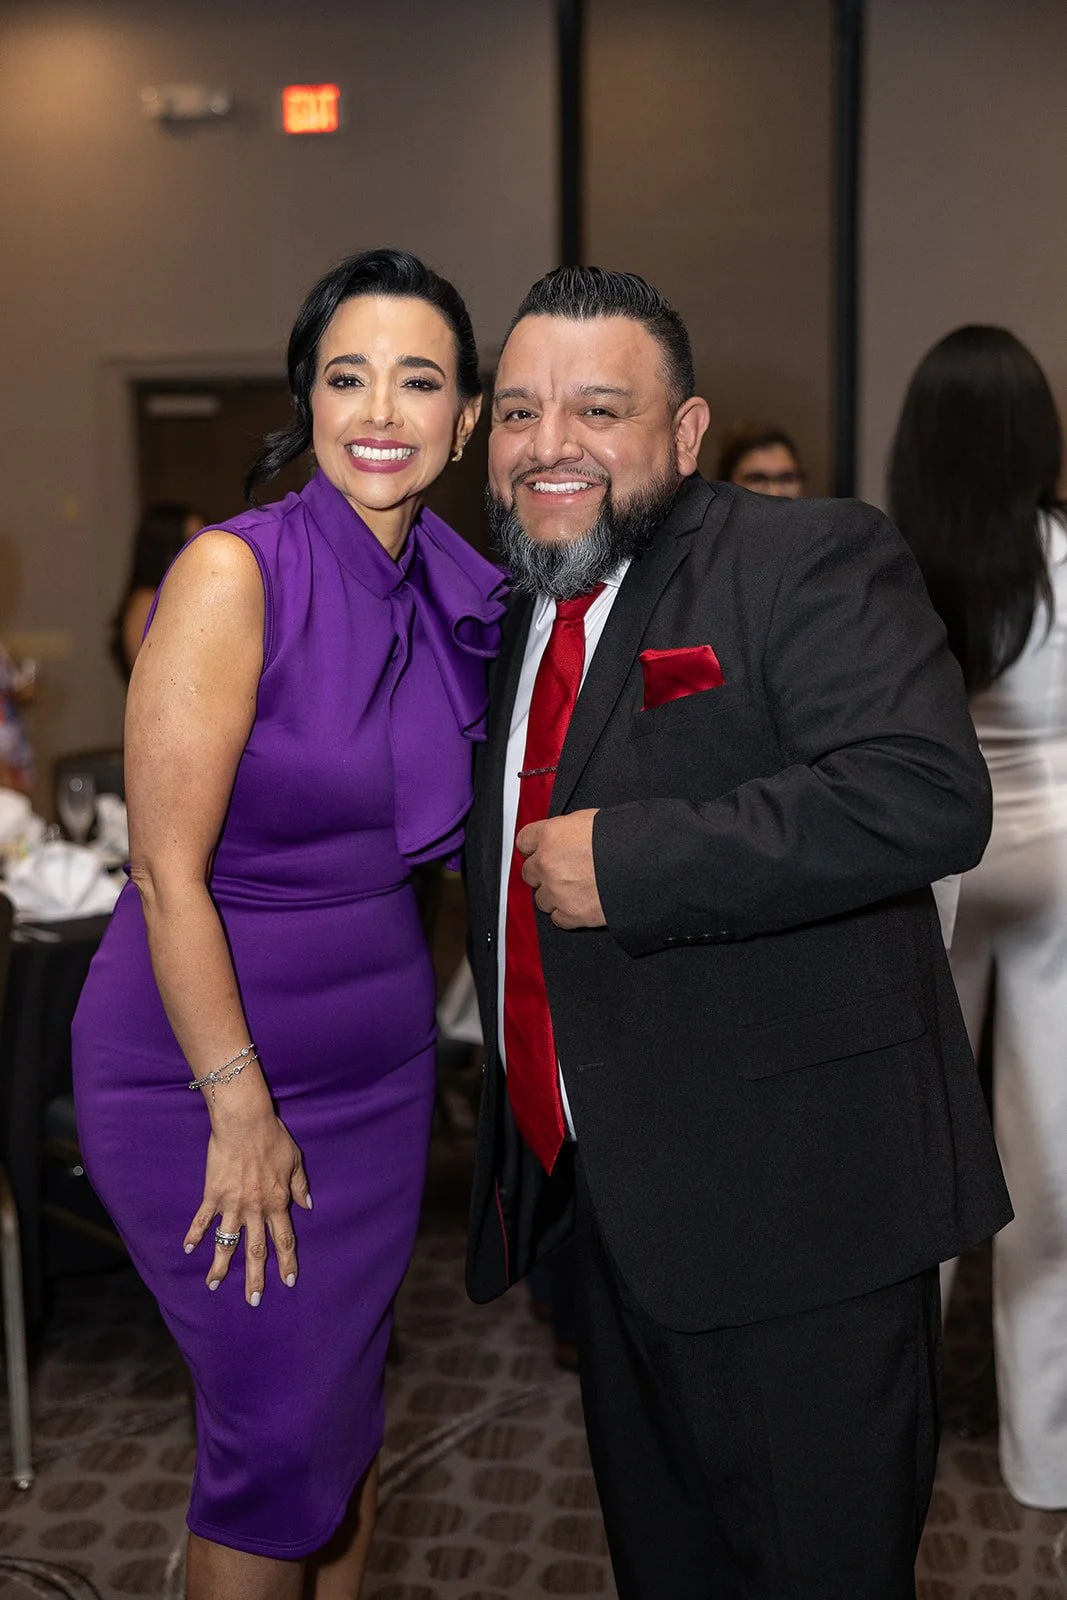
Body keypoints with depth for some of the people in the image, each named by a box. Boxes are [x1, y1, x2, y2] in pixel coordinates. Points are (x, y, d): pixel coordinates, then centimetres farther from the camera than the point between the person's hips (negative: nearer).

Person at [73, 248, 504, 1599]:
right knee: (277, 1435, 4)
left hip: (380, 1063, 6)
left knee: (349, 1408, 18)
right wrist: (243, 1109, -16)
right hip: (201, 1070, -6)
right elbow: (168, 868, -18)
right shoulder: (234, 572, -17)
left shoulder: (458, 600, 2)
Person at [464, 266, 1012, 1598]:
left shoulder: (812, 562, -12)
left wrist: (627, 860, -25)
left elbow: (929, 794, -28)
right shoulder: (505, 614, 12)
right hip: (603, 1200, 7)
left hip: (793, 1204, -7)